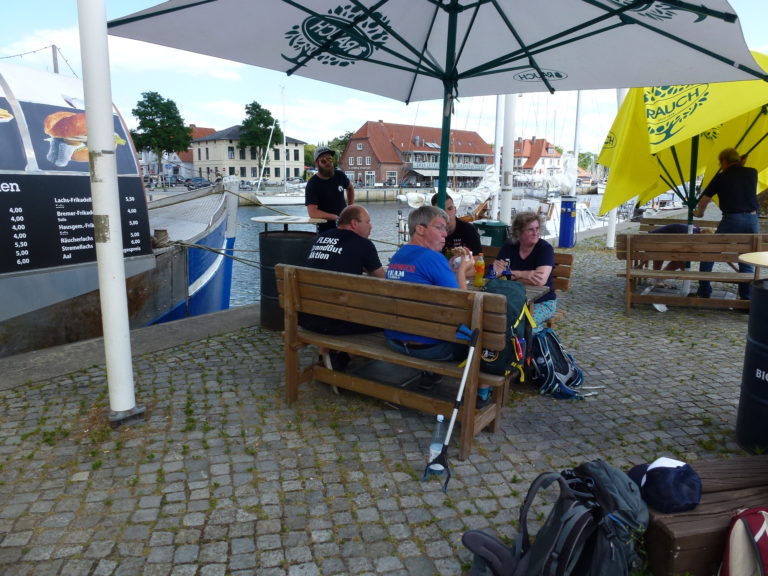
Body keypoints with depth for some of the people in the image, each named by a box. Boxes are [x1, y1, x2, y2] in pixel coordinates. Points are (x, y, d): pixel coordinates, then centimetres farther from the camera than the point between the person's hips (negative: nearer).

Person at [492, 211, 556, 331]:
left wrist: (511, 274, -14)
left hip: (542, 302, -4)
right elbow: (495, 272, -10)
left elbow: (540, 280, -24)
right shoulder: (509, 246, 1)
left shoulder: (545, 248, -11)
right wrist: (525, 274, -20)